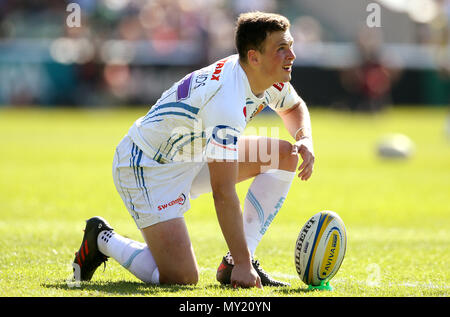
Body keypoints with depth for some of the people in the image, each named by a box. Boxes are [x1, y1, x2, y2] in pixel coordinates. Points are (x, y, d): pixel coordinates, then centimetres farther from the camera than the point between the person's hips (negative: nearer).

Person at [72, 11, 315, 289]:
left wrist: (306, 141, -4)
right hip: (148, 167, -10)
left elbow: (294, 107, 20)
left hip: (192, 156, 10)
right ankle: (103, 239, 6)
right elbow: (223, 193, -34)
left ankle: (237, 262, 0)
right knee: (182, 276, -21)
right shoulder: (226, 102, -34)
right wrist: (243, 263, -32)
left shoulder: (272, 79, -7)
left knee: (285, 155, 0)